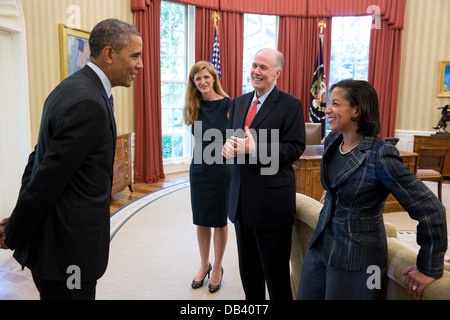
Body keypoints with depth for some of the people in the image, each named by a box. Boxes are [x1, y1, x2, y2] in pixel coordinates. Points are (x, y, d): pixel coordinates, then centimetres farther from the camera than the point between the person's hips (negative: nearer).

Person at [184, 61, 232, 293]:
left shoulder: (227, 104, -9)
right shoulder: (194, 107, 5)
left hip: (221, 168, -4)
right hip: (199, 168, 4)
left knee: (219, 221, 10)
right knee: (201, 220, 14)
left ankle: (217, 268, 27)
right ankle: (204, 265, 32)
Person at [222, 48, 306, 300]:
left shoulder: (291, 105, -8)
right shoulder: (239, 103, 12)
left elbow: (295, 147, -14)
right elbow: (231, 136, 14)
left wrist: (255, 148, -25)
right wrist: (228, 146, -11)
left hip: (272, 201, -6)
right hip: (242, 200, 7)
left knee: (275, 270, 8)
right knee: (248, 269, 20)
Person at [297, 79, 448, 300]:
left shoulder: (379, 156, -22)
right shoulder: (332, 141, -1)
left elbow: (431, 210, -20)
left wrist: (429, 269, -13)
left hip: (356, 260, -6)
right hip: (320, 246, 7)